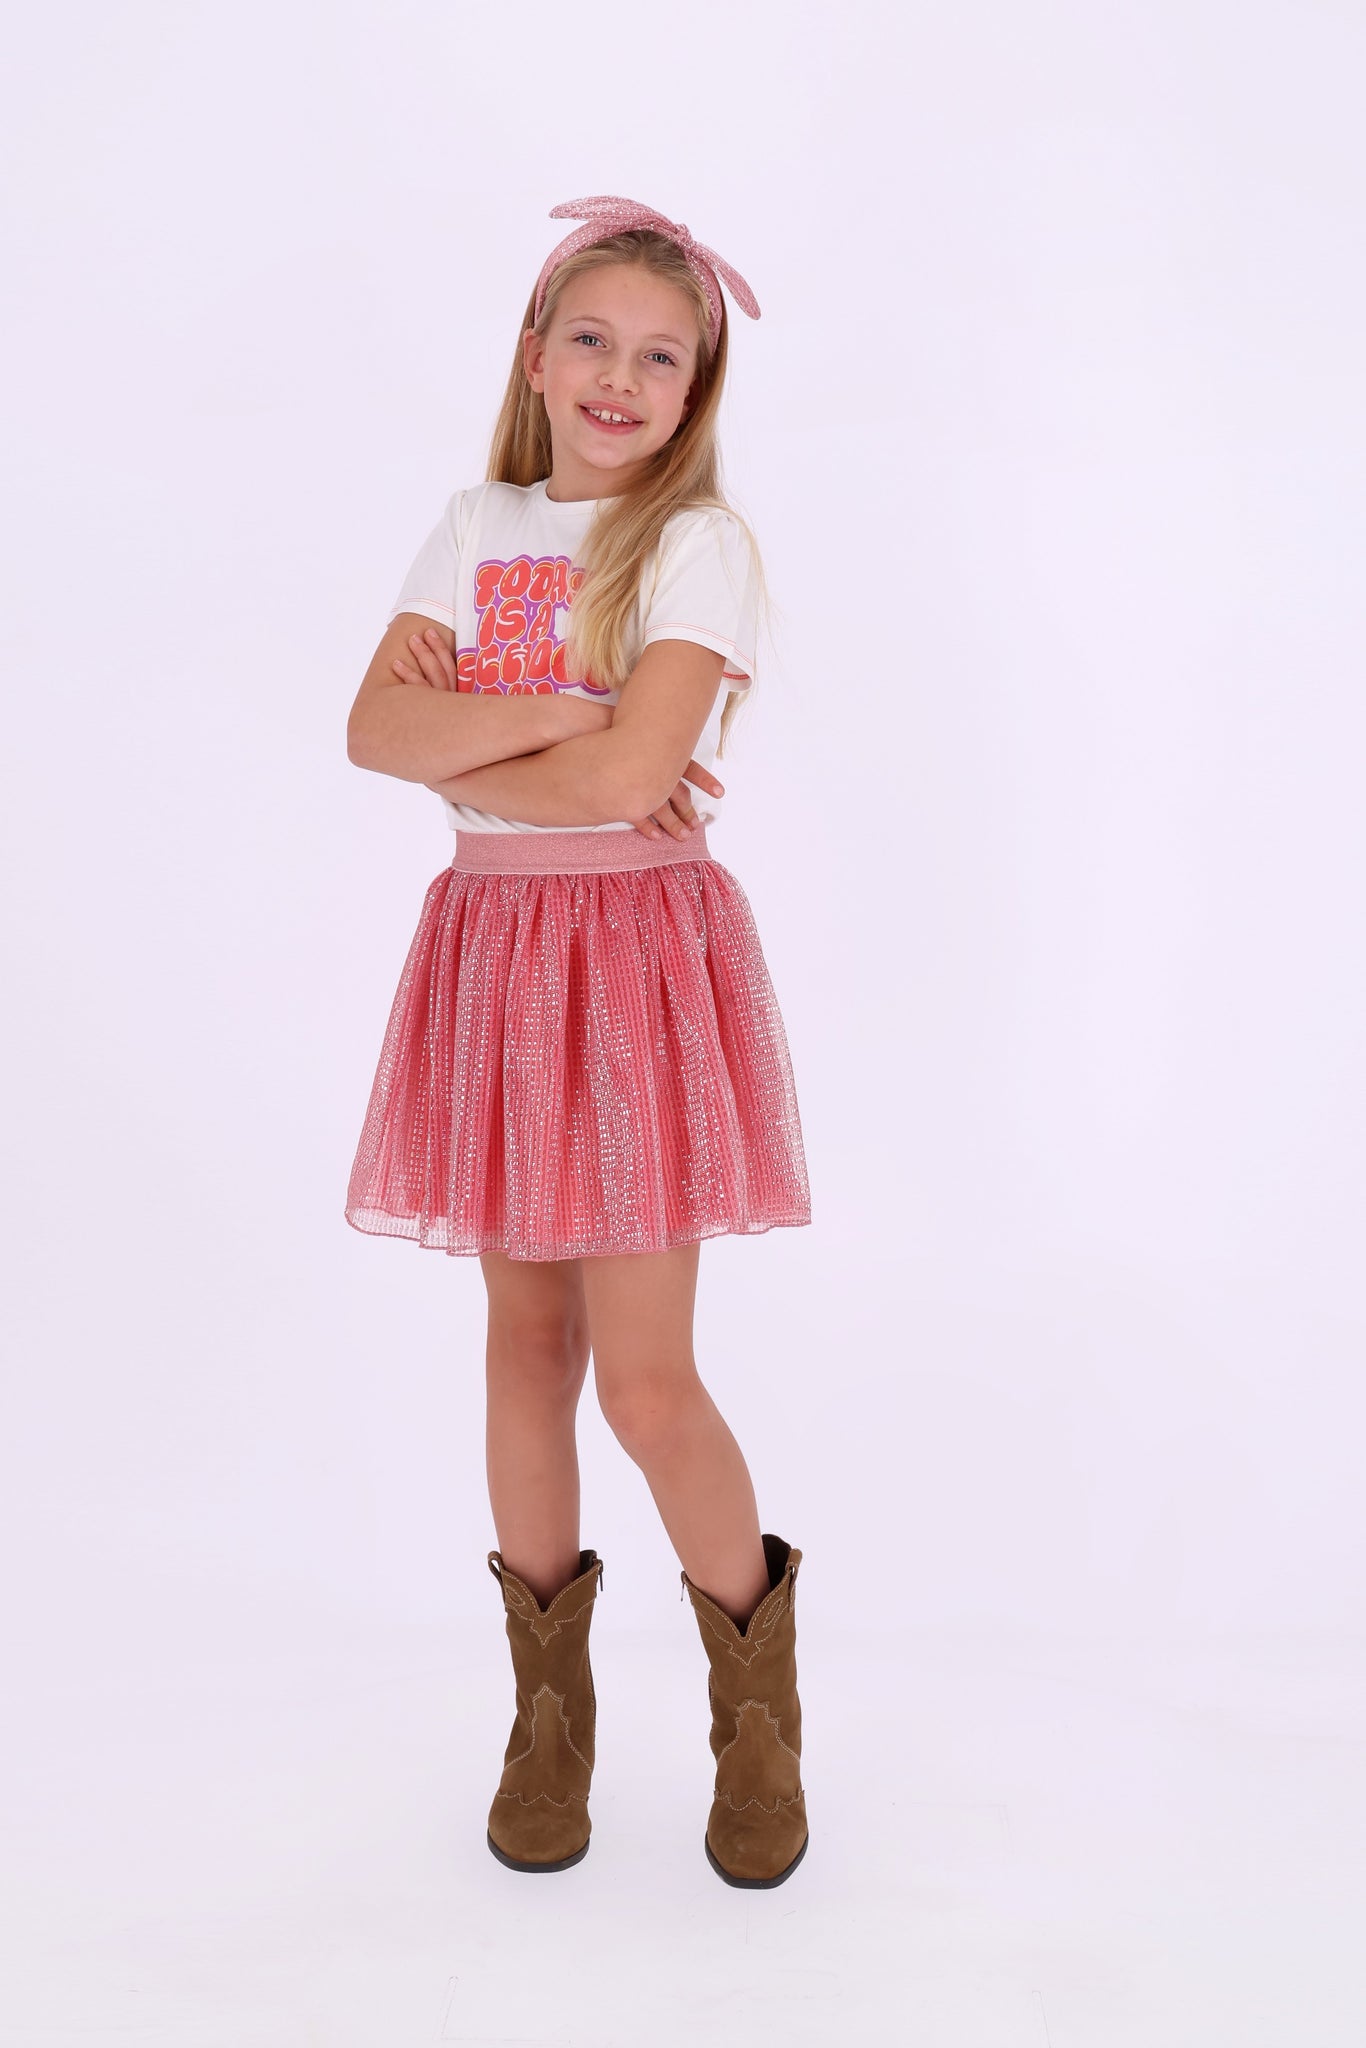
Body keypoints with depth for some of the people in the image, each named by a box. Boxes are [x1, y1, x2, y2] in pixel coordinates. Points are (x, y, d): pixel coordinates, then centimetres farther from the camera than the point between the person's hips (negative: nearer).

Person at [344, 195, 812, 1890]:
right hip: (489, 940, 5)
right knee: (526, 1336, 12)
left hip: (638, 948, -5)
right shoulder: (477, 526, 11)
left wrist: (458, 740, -5)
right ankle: (549, 1702, 29)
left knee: (644, 1379, -5)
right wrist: (552, 722, -14)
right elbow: (374, 727, -2)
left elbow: (628, 771, -18)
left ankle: (757, 1700, 21)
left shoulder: (700, 543, -5)